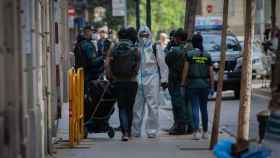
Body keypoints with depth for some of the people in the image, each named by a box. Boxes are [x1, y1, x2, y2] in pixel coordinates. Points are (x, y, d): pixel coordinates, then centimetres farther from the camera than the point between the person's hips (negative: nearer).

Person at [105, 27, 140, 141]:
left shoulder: (114, 48, 1)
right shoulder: (135, 50, -1)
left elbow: (107, 64, -10)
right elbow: (137, 67, -5)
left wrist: (110, 76, 0)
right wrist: (133, 75, 10)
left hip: (118, 82, 0)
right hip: (132, 82, 0)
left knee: (122, 107, 3)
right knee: (129, 107, 14)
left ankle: (125, 132, -13)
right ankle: (128, 131, 23)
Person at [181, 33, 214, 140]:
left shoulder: (189, 54, -5)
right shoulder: (207, 55, 4)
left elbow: (185, 70, -6)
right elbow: (211, 72, 4)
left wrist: (182, 84, 0)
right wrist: (212, 86, 9)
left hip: (193, 84, -3)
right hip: (205, 84, 3)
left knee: (195, 108, -3)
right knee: (204, 108, 13)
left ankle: (196, 132, -13)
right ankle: (205, 132, 18)